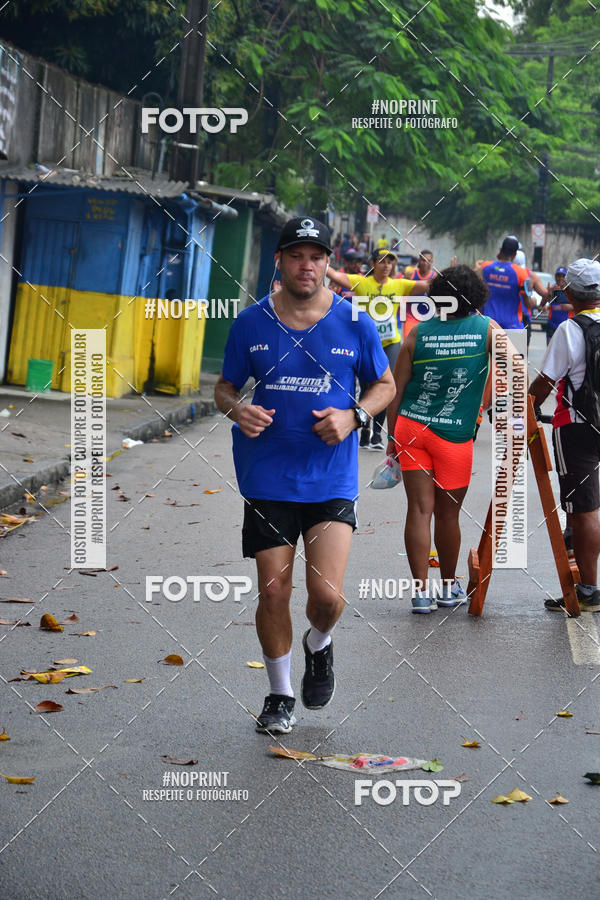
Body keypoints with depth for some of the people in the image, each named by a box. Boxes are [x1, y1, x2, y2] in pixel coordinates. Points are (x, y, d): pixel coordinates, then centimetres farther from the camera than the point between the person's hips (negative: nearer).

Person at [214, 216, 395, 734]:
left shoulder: (354, 323, -1)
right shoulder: (250, 324, 1)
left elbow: (385, 385, 11)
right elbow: (225, 387, 12)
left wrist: (353, 417, -9)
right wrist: (237, 410, -11)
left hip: (331, 481, -1)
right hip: (267, 481, 1)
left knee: (326, 594, -10)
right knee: (273, 591, 3)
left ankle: (320, 644, 27)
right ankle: (280, 693, 24)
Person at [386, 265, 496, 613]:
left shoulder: (419, 333, 1)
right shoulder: (487, 329, -2)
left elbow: (396, 389, 3)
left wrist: (392, 437, 12)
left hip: (410, 427, 2)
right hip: (454, 436, -1)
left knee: (420, 509, 2)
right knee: (448, 513, 11)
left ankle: (421, 592, -1)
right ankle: (449, 588, 27)